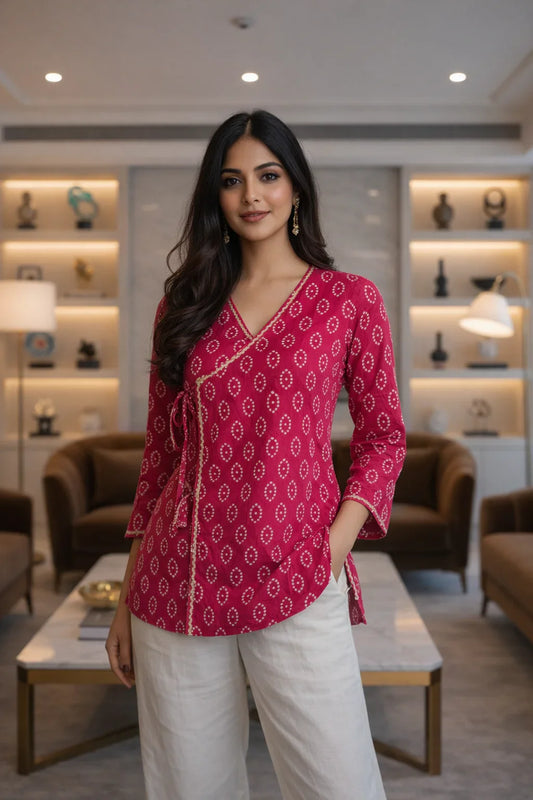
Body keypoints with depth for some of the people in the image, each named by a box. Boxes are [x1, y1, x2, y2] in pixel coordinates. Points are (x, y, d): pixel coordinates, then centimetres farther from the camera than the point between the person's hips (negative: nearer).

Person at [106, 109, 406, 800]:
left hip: (294, 586, -2)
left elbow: (383, 437, 5)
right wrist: (127, 595, 11)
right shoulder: (184, 305, 9)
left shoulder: (350, 298, 3)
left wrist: (335, 547, -10)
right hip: (176, 584, 3)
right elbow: (161, 451, 11)